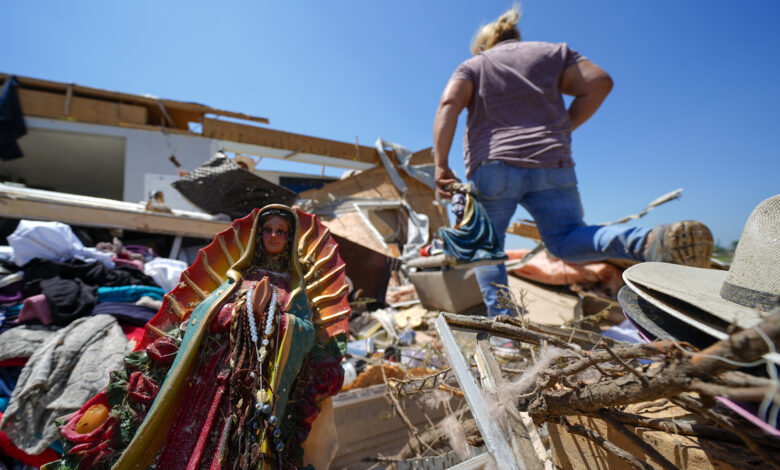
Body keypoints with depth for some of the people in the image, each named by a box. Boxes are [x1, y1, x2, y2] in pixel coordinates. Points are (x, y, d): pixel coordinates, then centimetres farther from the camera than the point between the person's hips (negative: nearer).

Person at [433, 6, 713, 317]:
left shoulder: (472, 65, 18)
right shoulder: (552, 52, 24)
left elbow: (449, 104, -2)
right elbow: (598, 83, 10)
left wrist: (441, 164, -9)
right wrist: (561, 131, 15)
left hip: (493, 167, -2)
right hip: (551, 165, 3)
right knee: (566, 239, 6)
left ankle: (501, 319, -2)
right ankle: (654, 241, -20)